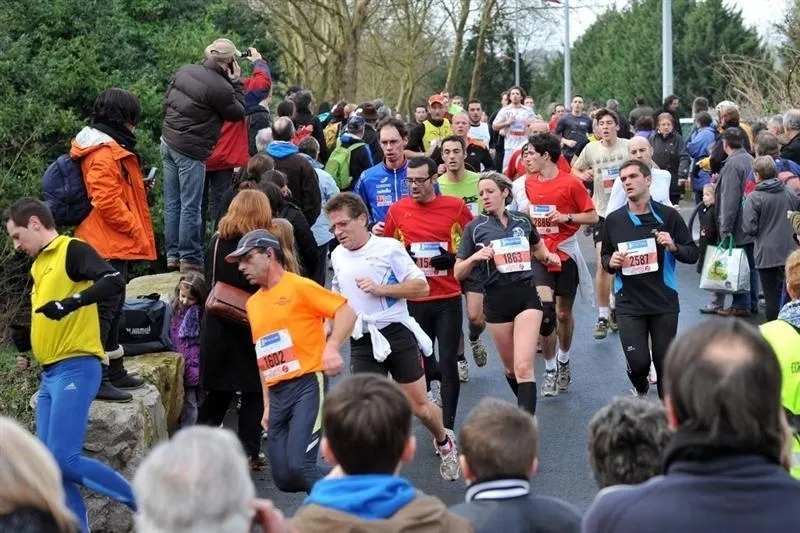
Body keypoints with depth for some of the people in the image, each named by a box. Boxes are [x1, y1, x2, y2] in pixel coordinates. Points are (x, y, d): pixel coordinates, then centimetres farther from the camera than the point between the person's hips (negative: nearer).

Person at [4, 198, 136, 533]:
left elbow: (114, 281, -22)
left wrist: (71, 302, -30)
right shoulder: (40, 265, 21)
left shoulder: (72, 250, -6)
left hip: (76, 369, -9)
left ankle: (146, 503, -1)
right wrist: (27, 340, 12)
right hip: (50, 374, 9)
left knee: (64, 460, -15)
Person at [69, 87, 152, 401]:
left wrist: (140, 188, 11)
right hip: (110, 245, -11)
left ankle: (114, 372, 28)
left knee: (112, 307, 18)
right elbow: (108, 202, -24)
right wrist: (135, 229, -15)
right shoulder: (105, 153, -18)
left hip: (115, 244, 11)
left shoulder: (111, 149, 16)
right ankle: (97, 378, -6)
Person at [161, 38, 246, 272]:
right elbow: (238, 113, -3)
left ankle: (173, 254, 18)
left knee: (172, 203, 12)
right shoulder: (220, 87, -17)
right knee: (190, 207, -1)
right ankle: (190, 258, 3)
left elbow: (167, 102, 14)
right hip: (190, 151, -8)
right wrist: (236, 82, 2)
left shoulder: (185, 71, 6)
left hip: (168, 141, 8)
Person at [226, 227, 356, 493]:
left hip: (308, 384, -7)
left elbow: (346, 311, -9)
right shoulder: (253, 303, 19)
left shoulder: (298, 286, -3)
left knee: (299, 465, -21)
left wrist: (332, 348, -25)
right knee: (284, 478, 0)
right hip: (277, 393, 7)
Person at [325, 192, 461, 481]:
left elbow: (422, 287, -9)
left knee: (419, 405, 3)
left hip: (397, 334, -4)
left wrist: (380, 289, -17)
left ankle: (444, 441, 34)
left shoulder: (388, 247, -7)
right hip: (363, 342, 4)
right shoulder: (337, 256, 10)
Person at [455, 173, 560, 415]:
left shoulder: (522, 220, 6)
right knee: (510, 368, 12)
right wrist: (475, 257, -16)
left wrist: (547, 257, 5)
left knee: (524, 367, -15)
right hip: (497, 300, 1)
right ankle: (527, 405, 39)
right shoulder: (475, 227, 1)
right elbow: (458, 273, 3)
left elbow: (538, 247, 27)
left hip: (526, 296, -1)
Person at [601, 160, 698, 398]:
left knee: (665, 362, 5)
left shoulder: (668, 216, -2)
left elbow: (693, 254, 2)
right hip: (629, 303, 0)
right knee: (638, 362, -8)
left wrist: (673, 247, -17)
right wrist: (611, 263, -8)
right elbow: (604, 257, 14)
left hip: (664, 301, 0)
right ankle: (640, 388, 28)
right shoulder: (614, 220, 2)